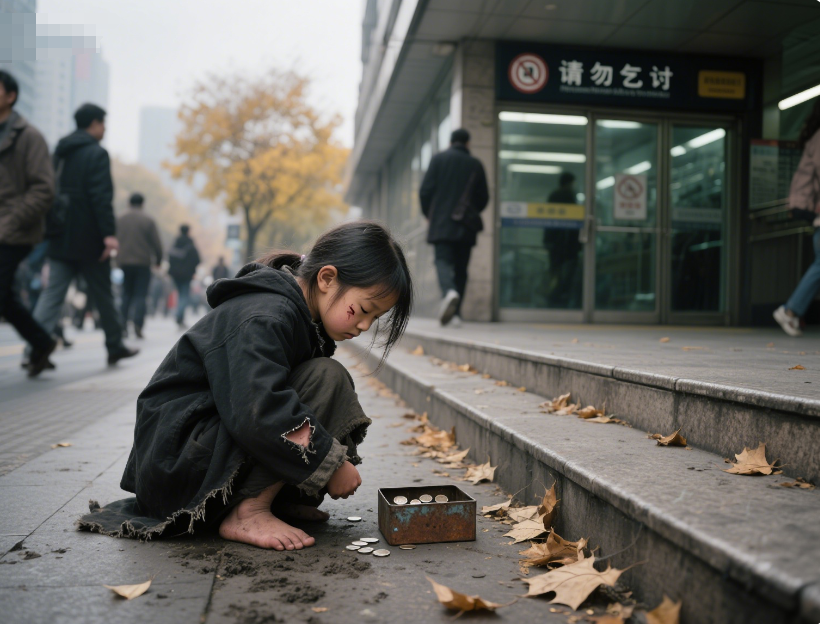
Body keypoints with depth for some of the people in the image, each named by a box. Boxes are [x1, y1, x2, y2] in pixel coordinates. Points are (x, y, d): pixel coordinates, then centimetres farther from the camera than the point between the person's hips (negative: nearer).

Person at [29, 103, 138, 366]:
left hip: (60, 238, 6)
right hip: (88, 238, -6)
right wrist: (109, 233, -23)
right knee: (102, 294, 7)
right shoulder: (96, 153, -8)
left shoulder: (60, 152, 15)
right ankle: (115, 346, 19)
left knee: (52, 293, 2)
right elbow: (101, 196, -19)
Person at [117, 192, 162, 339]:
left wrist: (118, 259, 19)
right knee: (140, 295, -1)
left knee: (126, 294, 14)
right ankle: (138, 325, -14)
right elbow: (156, 244, -4)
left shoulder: (119, 220, 6)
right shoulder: (148, 221, -3)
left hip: (124, 262, 3)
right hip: (143, 262, -3)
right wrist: (158, 260, 9)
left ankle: (123, 324, 7)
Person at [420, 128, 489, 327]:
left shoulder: (438, 159, 3)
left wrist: (430, 214, 14)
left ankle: (449, 292, -38)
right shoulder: (476, 164, 7)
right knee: (461, 268, 9)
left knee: (443, 260, -7)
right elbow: (483, 198, 9)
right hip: (466, 227, 2)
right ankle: (456, 313, 9)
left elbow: (425, 191, -1)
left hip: (441, 223, -2)